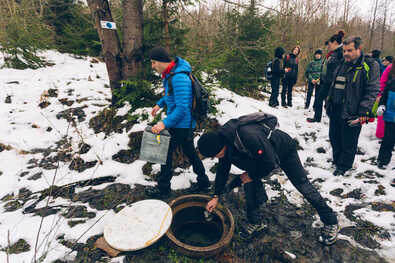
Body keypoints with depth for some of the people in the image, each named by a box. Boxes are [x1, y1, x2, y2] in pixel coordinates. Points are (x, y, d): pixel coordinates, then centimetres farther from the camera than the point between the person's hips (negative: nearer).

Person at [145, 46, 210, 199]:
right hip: (186, 124, 10)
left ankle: (163, 189, 20)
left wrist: (165, 123, -31)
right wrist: (160, 104, 19)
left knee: (166, 154, 3)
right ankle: (203, 183, 34)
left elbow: (182, 107, -30)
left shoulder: (179, 78, -26)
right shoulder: (170, 74, 6)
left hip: (181, 125, -10)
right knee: (190, 152, 19)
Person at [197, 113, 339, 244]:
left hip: (284, 149, -7)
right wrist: (216, 196, -4)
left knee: (302, 184, 1)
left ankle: (330, 222, 20)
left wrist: (252, 175, -22)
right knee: (250, 184, -6)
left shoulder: (249, 136, -46)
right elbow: (222, 170, -4)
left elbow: (270, 163, -36)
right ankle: (254, 222, 11)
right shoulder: (224, 140, -17)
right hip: (262, 156, 7)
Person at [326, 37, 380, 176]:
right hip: (335, 111, 7)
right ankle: (336, 160, 39)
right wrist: (328, 104, 18)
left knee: (348, 143, 6)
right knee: (334, 138, 18)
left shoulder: (370, 66, -9)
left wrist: (363, 113, -19)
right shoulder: (342, 65, 10)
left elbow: (372, 91, -14)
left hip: (352, 114, -6)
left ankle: (343, 166, 24)